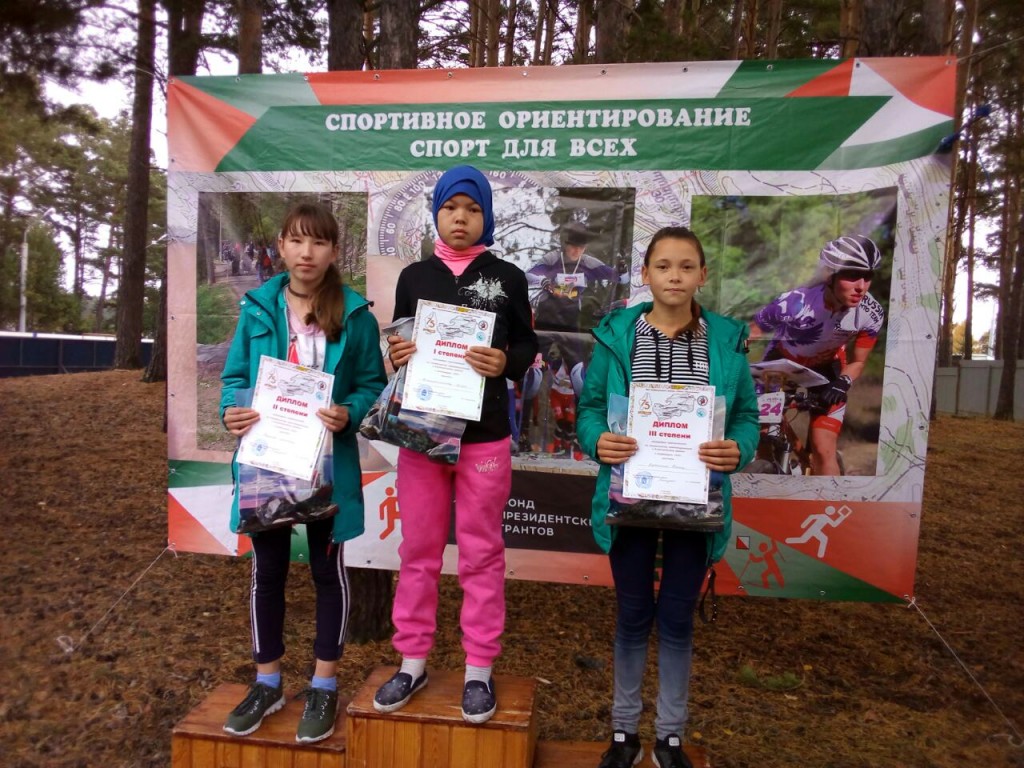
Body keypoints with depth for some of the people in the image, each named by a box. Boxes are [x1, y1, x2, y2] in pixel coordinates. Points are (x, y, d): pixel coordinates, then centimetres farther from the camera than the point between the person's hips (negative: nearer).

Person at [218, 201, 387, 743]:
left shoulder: (354, 313, -5)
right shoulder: (257, 307, 1)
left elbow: (372, 384, -2)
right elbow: (235, 376, 5)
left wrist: (348, 414, -21)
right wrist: (231, 411, -14)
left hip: (327, 461, -2)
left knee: (326, 568, 12)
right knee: (267, 569, 14)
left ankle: (324, 687, 30)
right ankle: (267, 682, 35)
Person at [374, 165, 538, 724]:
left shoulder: (508, 277, 3)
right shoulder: (413, 276, 8)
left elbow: (527, 346, 5)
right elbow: (396, 344, 13)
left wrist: (506, 363, -16)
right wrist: (395, 356, -10)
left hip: (484, 436, -2)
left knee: (481, 553, 8)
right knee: (418, 551, 11)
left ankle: (479, 670, 23)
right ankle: (412, 661, 28)